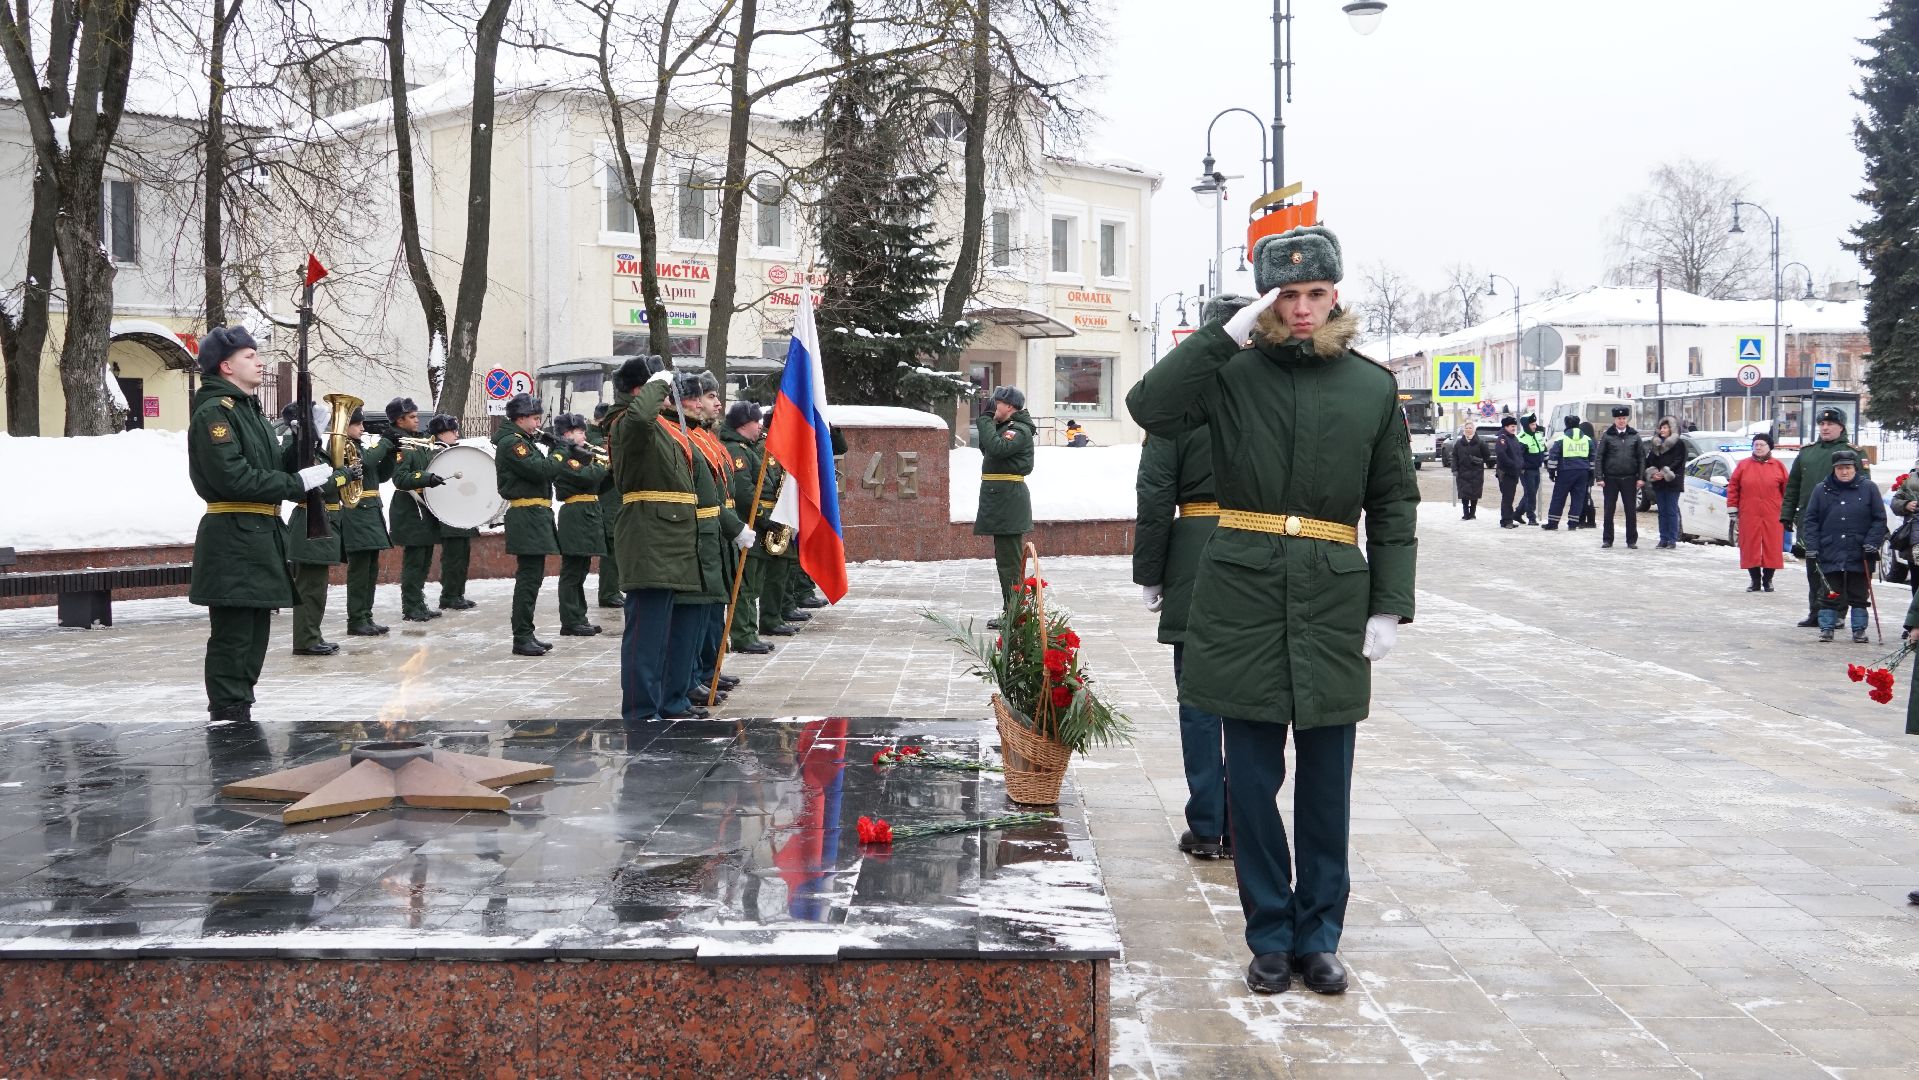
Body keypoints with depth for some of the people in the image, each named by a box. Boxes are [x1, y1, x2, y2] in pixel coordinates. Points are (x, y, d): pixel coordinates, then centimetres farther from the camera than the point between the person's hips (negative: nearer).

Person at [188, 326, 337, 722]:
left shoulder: (251, 410, 20)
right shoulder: (214, 411, -11)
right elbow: (232, 476, -22)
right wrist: (298, 482, -17)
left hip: (260, 533, 10)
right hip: (232, 537, -10)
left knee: (256, 631, 14)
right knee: (233, 634, -6)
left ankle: (241, 710, 22)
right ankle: (226, 717, -1)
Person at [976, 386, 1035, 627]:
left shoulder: (1020, 430, -13)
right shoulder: (1005, 427, 18)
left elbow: (997, 448, -28)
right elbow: (987, 449, 22)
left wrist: (985, 423, -16)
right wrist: (986, 422, 11)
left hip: (1008, 498, -11)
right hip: (1000, 499, 11)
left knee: (1009, 560, -9)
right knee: (1004, 558, 15)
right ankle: (1009, 612, 22)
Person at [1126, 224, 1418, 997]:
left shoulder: (1372, 388, 6)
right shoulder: (1233, 374, 2)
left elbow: (1395, 505, 8)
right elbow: (1151, 407, -15)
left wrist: (1390, 606, 1)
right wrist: (1230, 331, -14)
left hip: (1333, 605, 1)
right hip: (1243, 597, -1)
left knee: (1326, 783, 8)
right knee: (1254, 779, 6)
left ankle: (1319, 938, 22)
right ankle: (1269, 937, 20)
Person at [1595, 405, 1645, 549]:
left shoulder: (1634, 436, 7)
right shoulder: (1607, 436, 3)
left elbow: (1641, 457, 6)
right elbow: (1599, 458, 1)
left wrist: (1641, 477, -2)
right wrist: (1599, 477, -6)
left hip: (1629, 479, 1)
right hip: (1611, 478, -1)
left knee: (1631, 511, 2)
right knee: (1609, 511, 3)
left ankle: (1632, 540, 9)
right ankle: (1607, 540, 10)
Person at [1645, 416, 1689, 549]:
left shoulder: (1679, 444, -2)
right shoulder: (1656, 444, 15)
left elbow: (1678, 463, -9)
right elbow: (1650, 460, 9)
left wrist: (1664, 473, -17)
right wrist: (1653, 473, -9)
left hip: (1672, 483, -6)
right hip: (1658, 483, 6)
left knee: (1672, 512, -5)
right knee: (1662, 512, 7)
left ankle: (1672, 539, -2)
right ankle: (1663, 539, 10)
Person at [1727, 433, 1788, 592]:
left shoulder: (1778, 466, 4)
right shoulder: (1743, 465, 6)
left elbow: (1787, 490, 6)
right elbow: (1733, 488, 6)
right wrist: (1733, 512, 2)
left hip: (1773, 517, -1)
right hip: (1749, 516, 1)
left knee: (1772, 548, 2)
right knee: (1750, 549, 1)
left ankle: (1767, 580, 15)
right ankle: (1755, 580, 12)